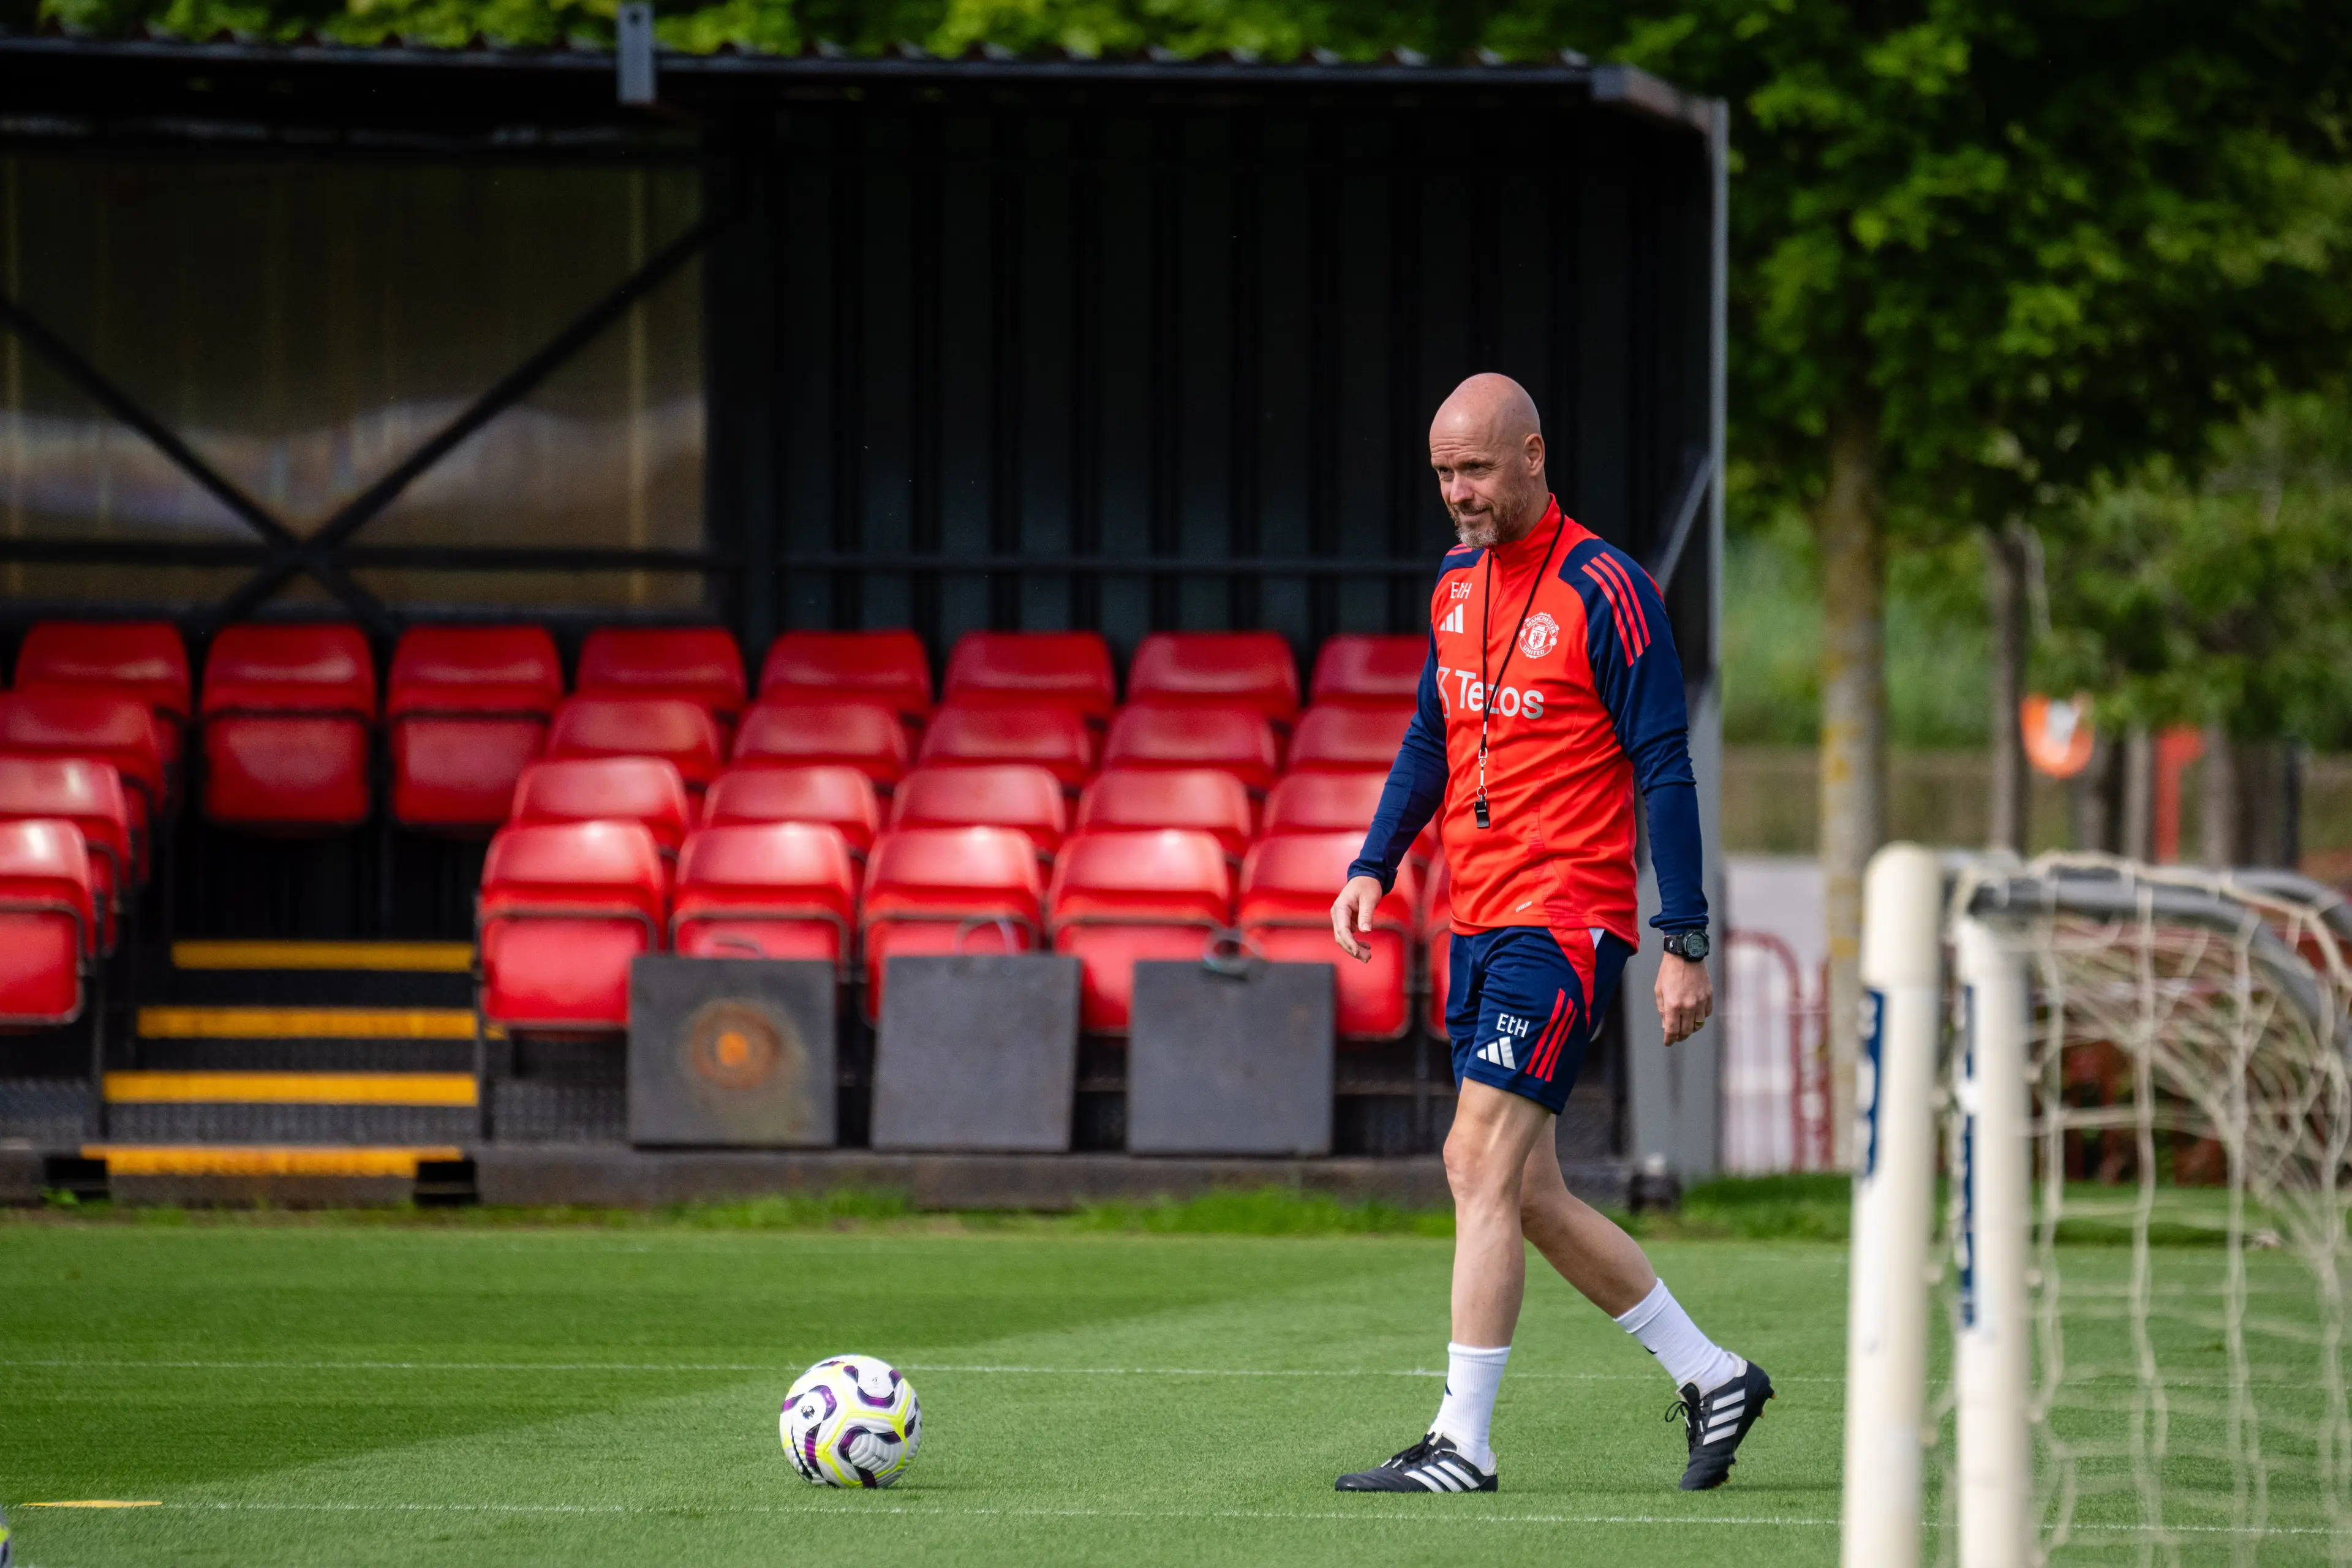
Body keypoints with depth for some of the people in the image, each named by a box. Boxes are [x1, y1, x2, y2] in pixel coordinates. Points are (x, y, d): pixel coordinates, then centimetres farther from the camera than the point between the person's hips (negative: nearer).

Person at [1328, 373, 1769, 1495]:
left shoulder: (1603, 592, -12)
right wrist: (1374, 864, 7)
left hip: (1565, 919, -8)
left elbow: (1664, 771, -11)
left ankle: (1463, 1444, -12)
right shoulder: (1458, 585, 11)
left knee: (1483, 1164, -14)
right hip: (1479, 925, 8)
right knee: (1516, 1188, 10)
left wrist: (1684, 944, -14)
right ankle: (1711, 1378, 22)